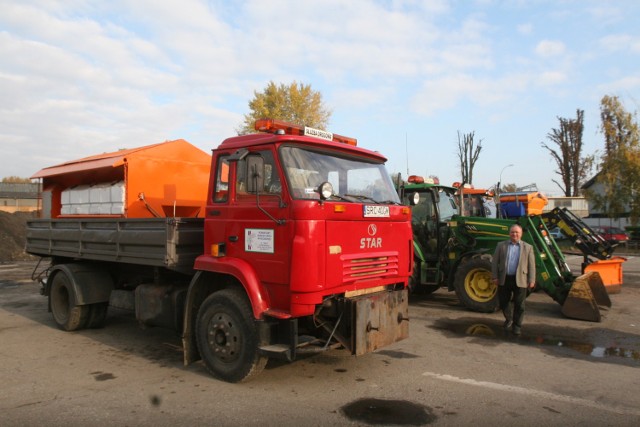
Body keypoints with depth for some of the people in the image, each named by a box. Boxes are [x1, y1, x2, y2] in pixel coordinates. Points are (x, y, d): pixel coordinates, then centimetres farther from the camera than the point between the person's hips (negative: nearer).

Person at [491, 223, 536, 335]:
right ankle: (508, 319, 35)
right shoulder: (501, 245, 5)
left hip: (520, 280, -1)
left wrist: (531, 280, -3)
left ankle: (517, 325, 16)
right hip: (504, 279, 1)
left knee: (519, 304, 2)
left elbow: (531, 265, 3)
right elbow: (495, 262, 4)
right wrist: (495, 277, -2)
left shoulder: (527, 247, 5)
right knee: (503, 302, 11)